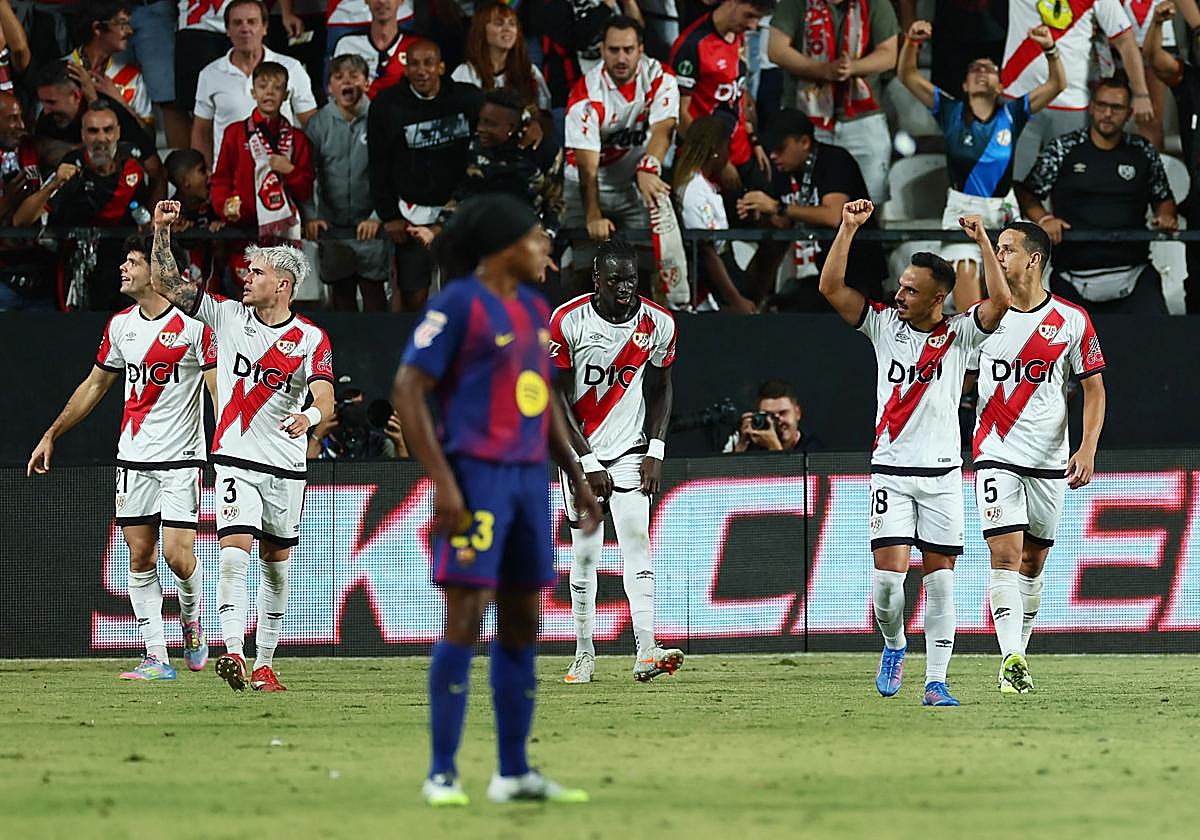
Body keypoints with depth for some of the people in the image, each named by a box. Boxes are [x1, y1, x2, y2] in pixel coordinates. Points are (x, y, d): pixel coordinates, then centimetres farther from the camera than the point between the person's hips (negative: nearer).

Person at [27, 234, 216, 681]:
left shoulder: (194, 324, -9)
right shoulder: (120, 325, 9)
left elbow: (219, 391, -10)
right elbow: (95, 384, 21)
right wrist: (51, 435, 21)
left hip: (182, 459, -5)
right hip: (132, 457, 6)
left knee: (178, 554, -11)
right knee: (140, 557, 0)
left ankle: (192, 621, 20)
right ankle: (157, 658, 3)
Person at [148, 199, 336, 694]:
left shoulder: (311, 339, -2)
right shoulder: (227, 315, 3)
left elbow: (325, 398, -14)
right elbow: (165, 283, 5)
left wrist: (310, 416, -36)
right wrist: (162, 231, -6)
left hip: (286, 466, 0)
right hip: (235, 460, 0)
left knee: (276, 564, 9)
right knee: (234, 556, -17)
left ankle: (264, 664, 19)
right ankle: (233, 655, -28)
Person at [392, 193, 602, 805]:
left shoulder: (532, 309, 14)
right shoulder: (456, 304, -11)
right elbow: (407, 391, -14)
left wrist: (577, 478, 17)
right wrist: (441, 481, -20)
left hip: (527, 480, 8)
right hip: (473, 478, -8)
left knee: (522, 626, 8)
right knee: (465, 621, -12)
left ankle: (513, 773, 14)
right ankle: (442, 774, -8)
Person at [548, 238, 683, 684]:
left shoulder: (658, 324, -5)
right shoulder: (568, 321, -13)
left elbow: (660, 388, 8)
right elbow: (558, 396, -9)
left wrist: (656, 450, -3)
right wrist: (587, 462, -13)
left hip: (631, 448, 1)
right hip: (580, 451, -1)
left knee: (636, 539, -14)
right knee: (585, 552, 0)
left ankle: (646, 652, -24)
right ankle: (584, 656, 12)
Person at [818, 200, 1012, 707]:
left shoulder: (959, 335, 1)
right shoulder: (885, 326, 4)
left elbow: (1000, 301, -15)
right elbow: (831, 287, -3)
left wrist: (982, 242, -16)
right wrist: (849, 228, -10)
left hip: (942, 474, 0)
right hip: (890, 470, 0)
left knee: (940, 578, -1)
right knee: (889, 572, -11)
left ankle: (936, 682, 4)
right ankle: (894, 646, 17)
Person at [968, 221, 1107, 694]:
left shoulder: (1072, 321, 0)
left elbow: (1094, 389, 3)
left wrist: (1088, 449, -8)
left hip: (1050, 461, 1)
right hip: (996, 455, -1)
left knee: (1032, 563, 9)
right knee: (1005, 554, -15)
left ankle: (1018, 652, 22)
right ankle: (1011, 661, -22)